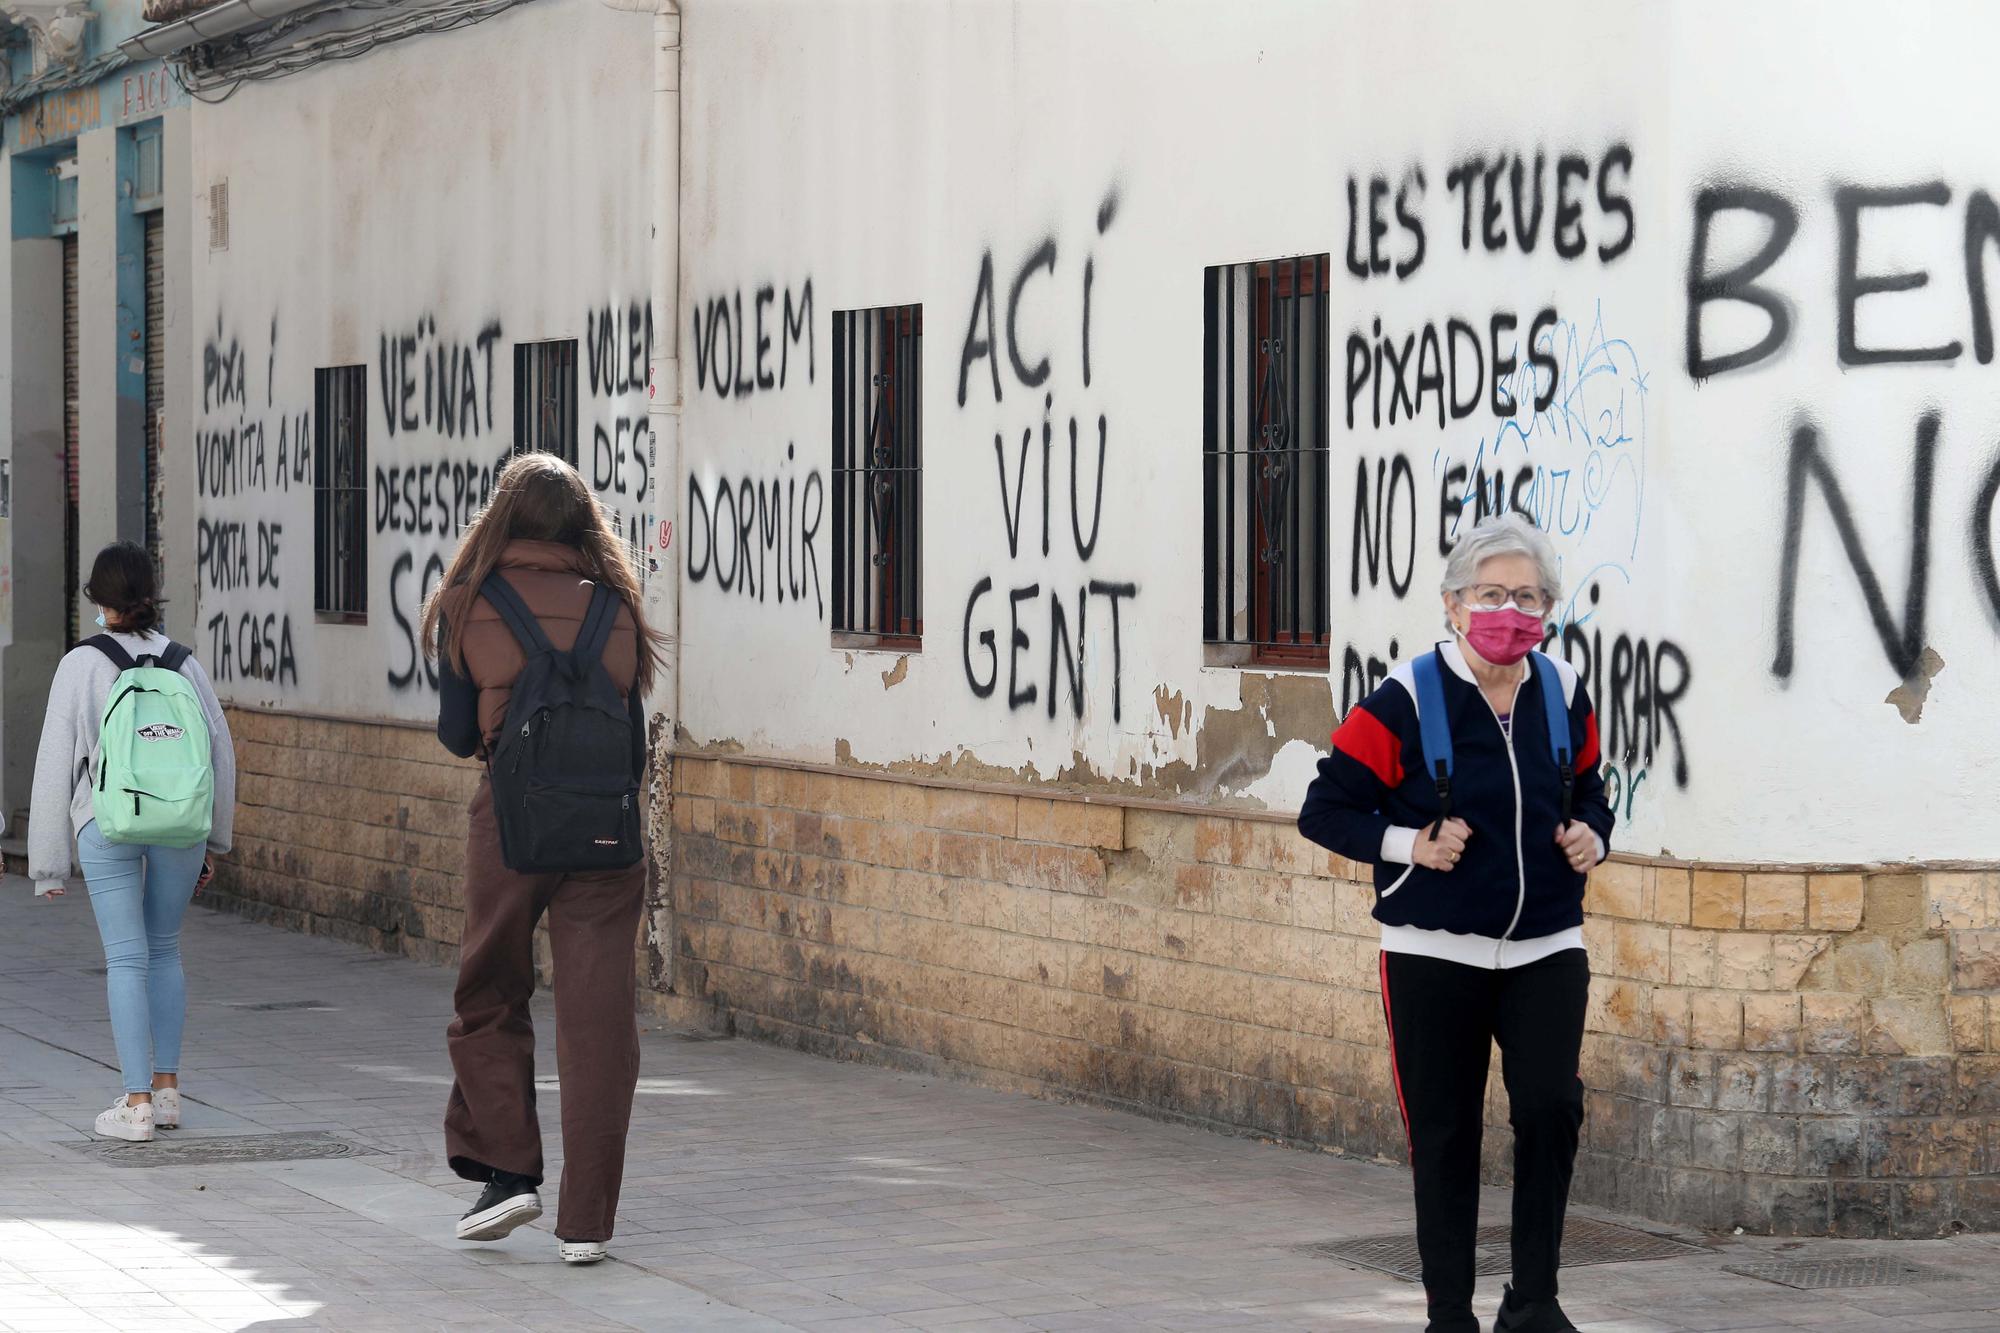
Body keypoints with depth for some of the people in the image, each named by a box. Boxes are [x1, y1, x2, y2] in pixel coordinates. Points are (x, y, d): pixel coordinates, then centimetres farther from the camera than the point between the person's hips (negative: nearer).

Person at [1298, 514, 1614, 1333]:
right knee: (1444, 1136, 4)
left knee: (1550, 1106, -14)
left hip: (1546, 952, 3)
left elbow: (1589, 794, 21)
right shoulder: (1406, 702, -9)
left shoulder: (1564, 697, 5)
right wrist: (1408, 845, -18)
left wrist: (1591, 838, -1)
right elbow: (1323, 811, -6)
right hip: (1435, 958, -3)